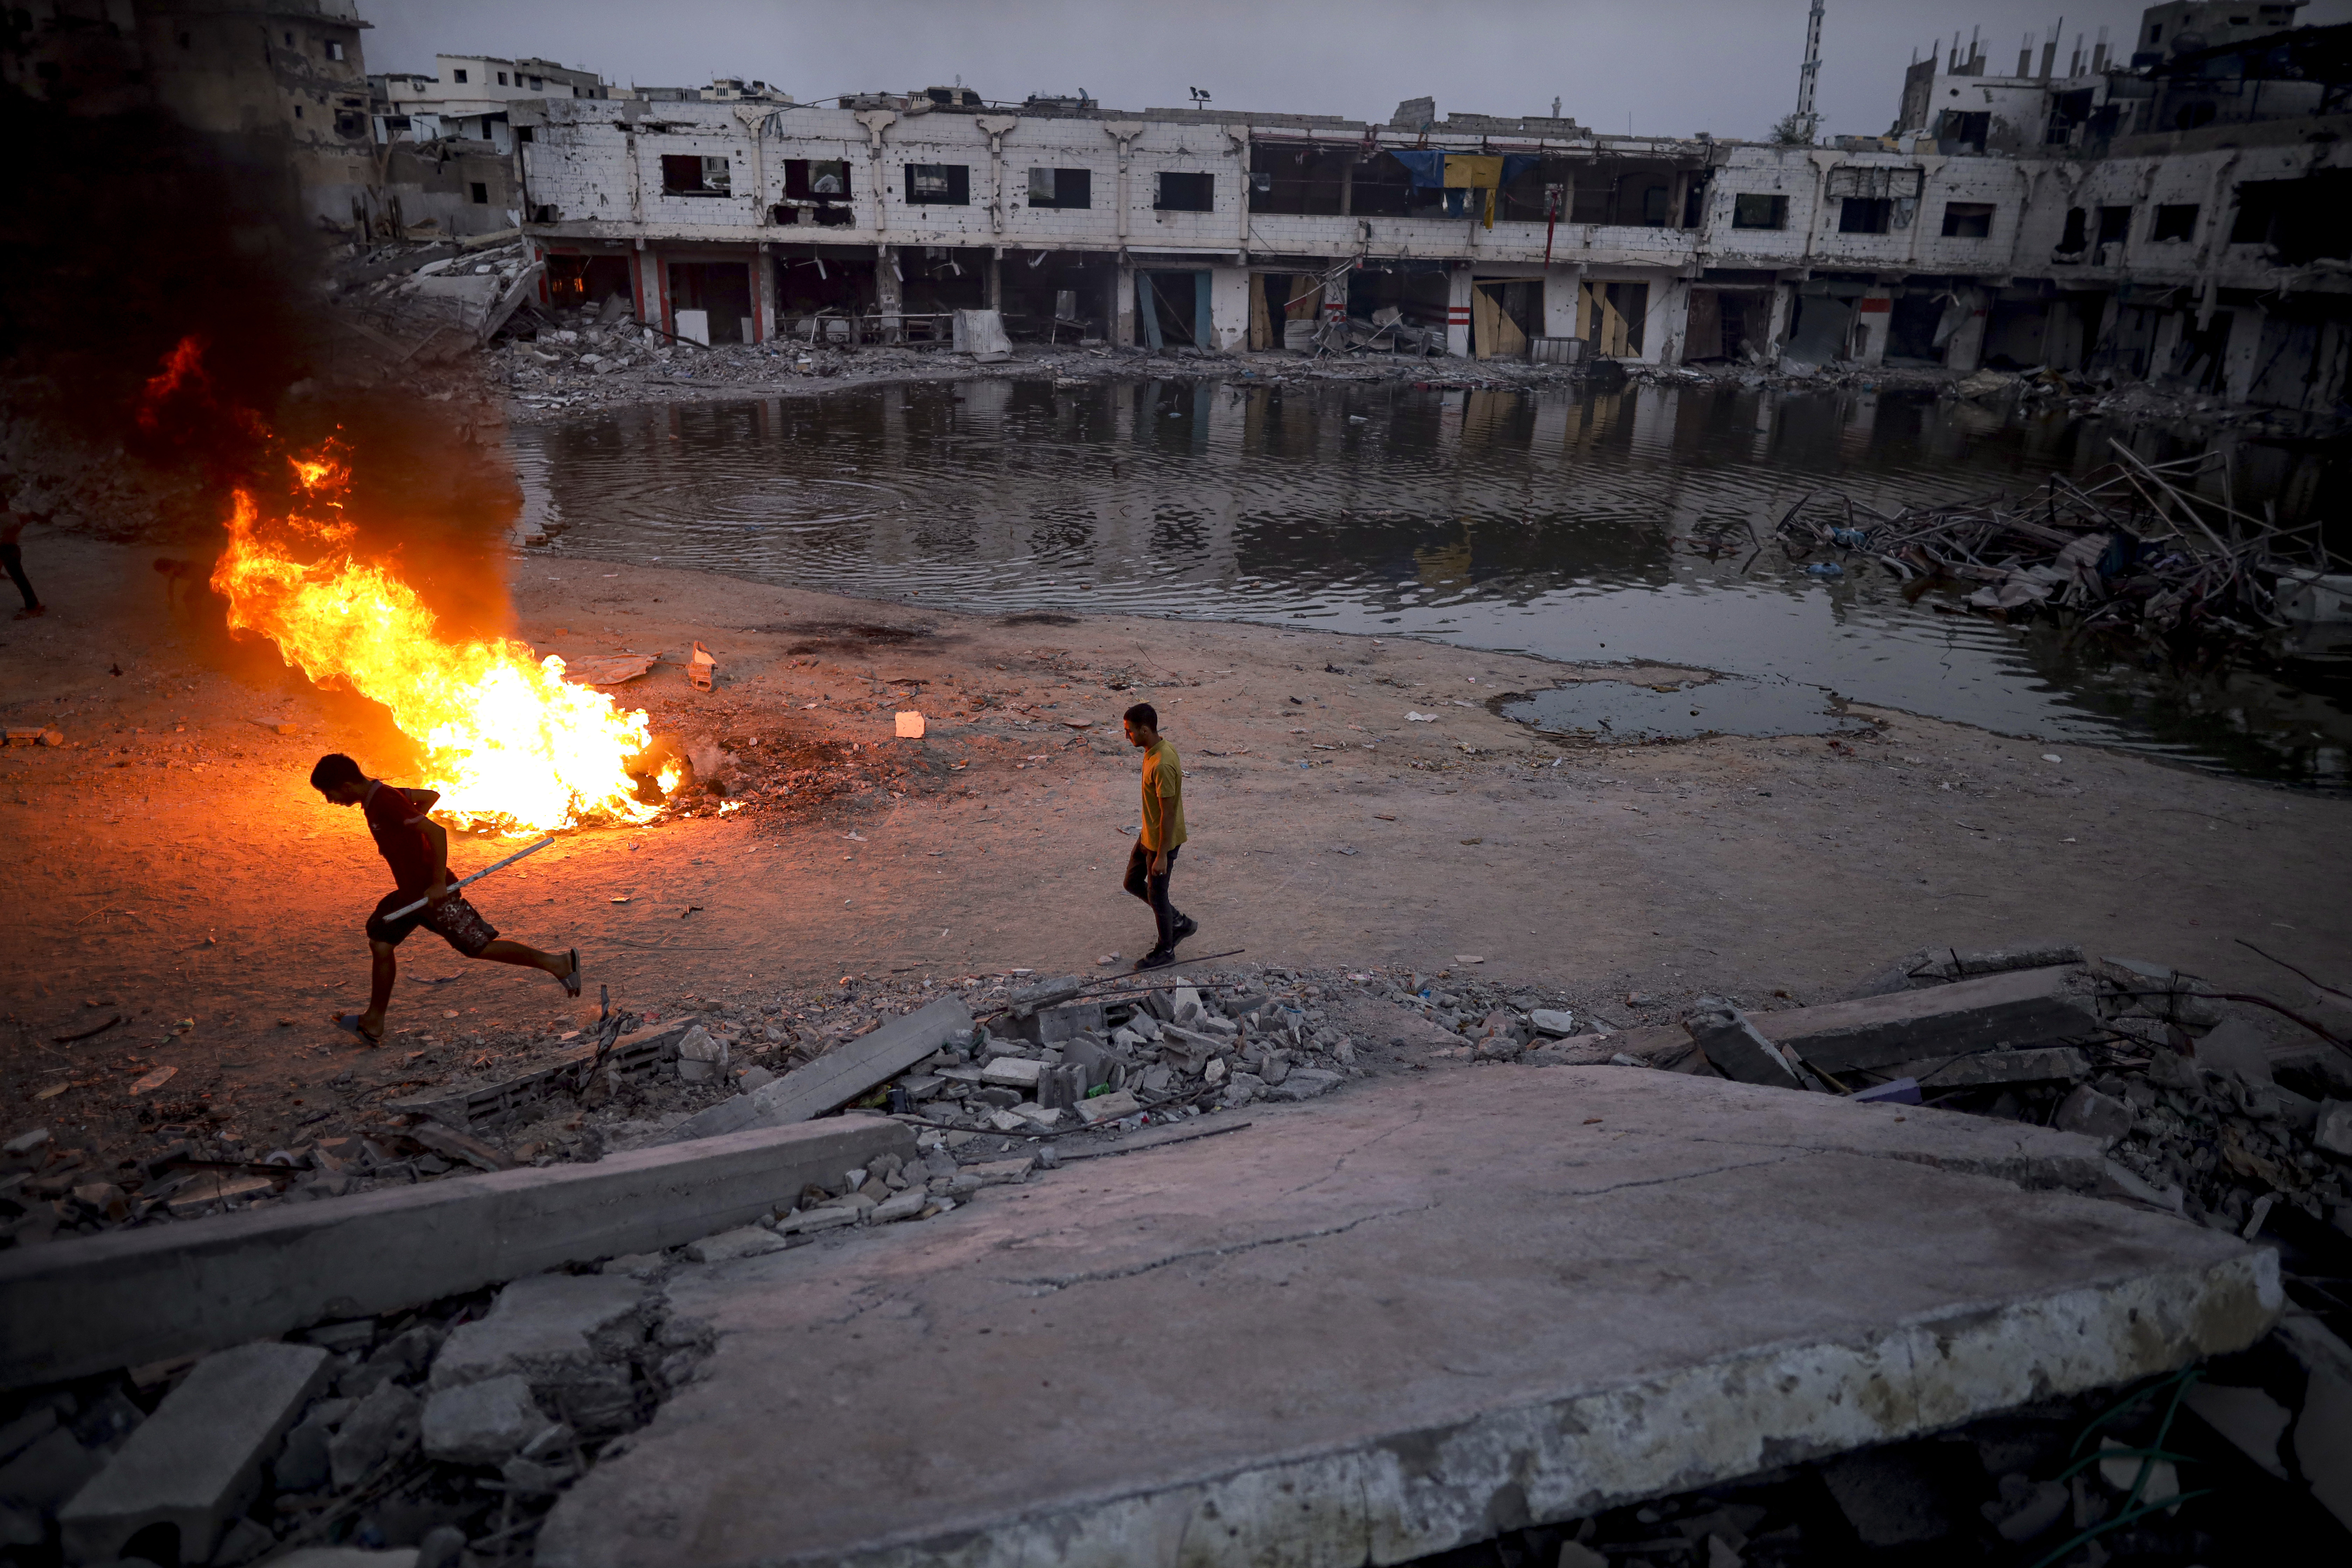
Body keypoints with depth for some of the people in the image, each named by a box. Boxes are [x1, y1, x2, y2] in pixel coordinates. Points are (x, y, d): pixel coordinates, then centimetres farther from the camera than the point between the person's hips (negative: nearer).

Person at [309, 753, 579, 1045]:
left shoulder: (385, 801, -23)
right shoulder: (377, 796, 7)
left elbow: (437, 831, -29)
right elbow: (431, 796, 19)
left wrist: (439, 883, -26)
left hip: (432, 891, -10)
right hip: (410, 891, 10)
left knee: (479, 946, -5)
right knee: (381, 944, 13)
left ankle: (556, 963, 2)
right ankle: (373, 1024, 24)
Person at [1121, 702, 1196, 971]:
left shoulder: (1162, 765, -31)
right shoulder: (1156, 749, 0)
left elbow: (1168, 814, -27)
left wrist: (1162, 855, -21)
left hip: (1162, 840, -10)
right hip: (1148, 835, 10)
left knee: (1156, 895, 7)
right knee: (1133, 882, 20)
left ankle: (1165, 951, 28)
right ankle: (1179, 923, 34)